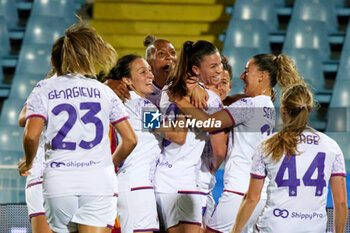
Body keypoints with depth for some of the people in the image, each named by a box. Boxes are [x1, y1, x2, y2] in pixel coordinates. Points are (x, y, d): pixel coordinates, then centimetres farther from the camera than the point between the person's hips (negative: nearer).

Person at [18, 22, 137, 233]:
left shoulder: (44, 91, 7)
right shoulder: (104, 91, 13)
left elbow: (31, 135, -8)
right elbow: (130, 139, 9)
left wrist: (29, 162, 11)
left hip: (58, 180, 0)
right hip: (99, 182, 0)